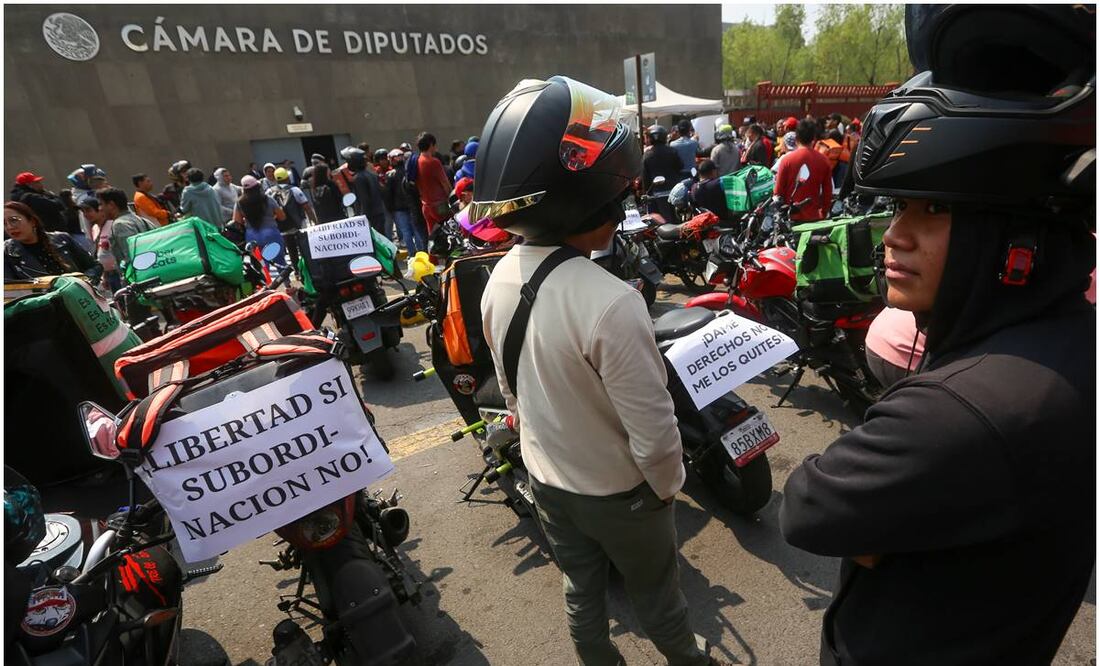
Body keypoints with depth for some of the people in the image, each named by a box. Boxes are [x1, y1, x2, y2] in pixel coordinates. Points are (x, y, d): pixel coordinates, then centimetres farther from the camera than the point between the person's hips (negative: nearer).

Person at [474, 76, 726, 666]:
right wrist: (669, 484, -5)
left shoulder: (499, 280, -11)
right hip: (618, 491, -5)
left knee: (581, 594, 28)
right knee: (655, 598, 25)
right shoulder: (610, 303, -35)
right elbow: (652, 430, -26)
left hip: (546, 480, 5)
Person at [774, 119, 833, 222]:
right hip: (815, 216, 2)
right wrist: (824, 213, 17)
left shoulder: (787, 159, -7)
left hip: (792, 216, -2)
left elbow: (779, 189, -3)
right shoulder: (823, 160, 0)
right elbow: (828, 191, 5)